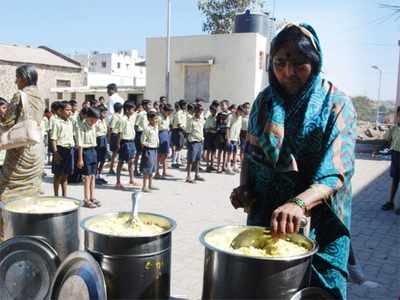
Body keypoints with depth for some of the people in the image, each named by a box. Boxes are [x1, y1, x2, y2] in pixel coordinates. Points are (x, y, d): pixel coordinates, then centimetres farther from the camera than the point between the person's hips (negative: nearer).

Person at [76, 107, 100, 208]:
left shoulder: (93, 126, 10)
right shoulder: (81, 127, -13)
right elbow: (80, 144, -16)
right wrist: (80, 159, -18)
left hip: (93, 151, 8)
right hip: (85, 151, -7)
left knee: (93, 176, 11)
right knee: (87, 177, -4)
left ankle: (92, 198, 19)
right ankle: (86, 200, 3)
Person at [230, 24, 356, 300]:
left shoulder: (337, 105, -11)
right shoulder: (265, 100, 2)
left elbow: (336, 173, -23)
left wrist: (300, 203, -40)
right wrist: (244, 188, -7)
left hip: (318, 220, -3)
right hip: (264, 214, 4)